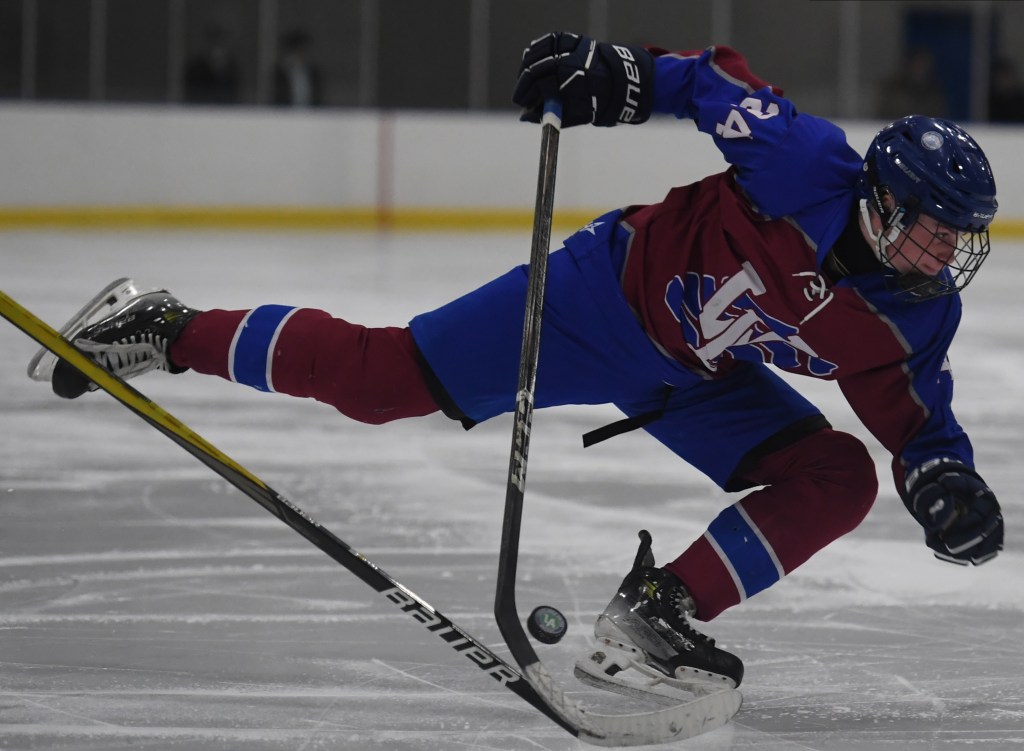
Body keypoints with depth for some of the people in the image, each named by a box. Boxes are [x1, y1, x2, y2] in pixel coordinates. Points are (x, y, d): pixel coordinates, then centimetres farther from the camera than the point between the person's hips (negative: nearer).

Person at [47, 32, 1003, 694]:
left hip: (700, 383, 6)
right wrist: (621, 77, -32)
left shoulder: (919, 315, -13)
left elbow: (907, 408, 0)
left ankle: (655, 612, -9)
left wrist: (943, 476, -20)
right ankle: (171, 335, 7)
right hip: (615, 292, -6)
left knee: (837, 480, -12)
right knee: (380, 375, -11)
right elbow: (718, 81, -18)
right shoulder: (809, 170, -29)